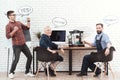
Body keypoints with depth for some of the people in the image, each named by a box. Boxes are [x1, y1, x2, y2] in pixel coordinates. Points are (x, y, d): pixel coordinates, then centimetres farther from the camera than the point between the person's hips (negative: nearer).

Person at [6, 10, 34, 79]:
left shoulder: (18, 23, 12)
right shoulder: (8, 25, -7)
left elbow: (27, 28, 19)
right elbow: (8, 36, -15)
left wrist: (28, 21, 4)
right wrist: (14, 30, -24)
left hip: (23, 44, 7)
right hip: (16, 45, -7)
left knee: (30, 57, 6)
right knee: (16, 59, -10)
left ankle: (27, 72, 19)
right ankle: (11, 73, 13)